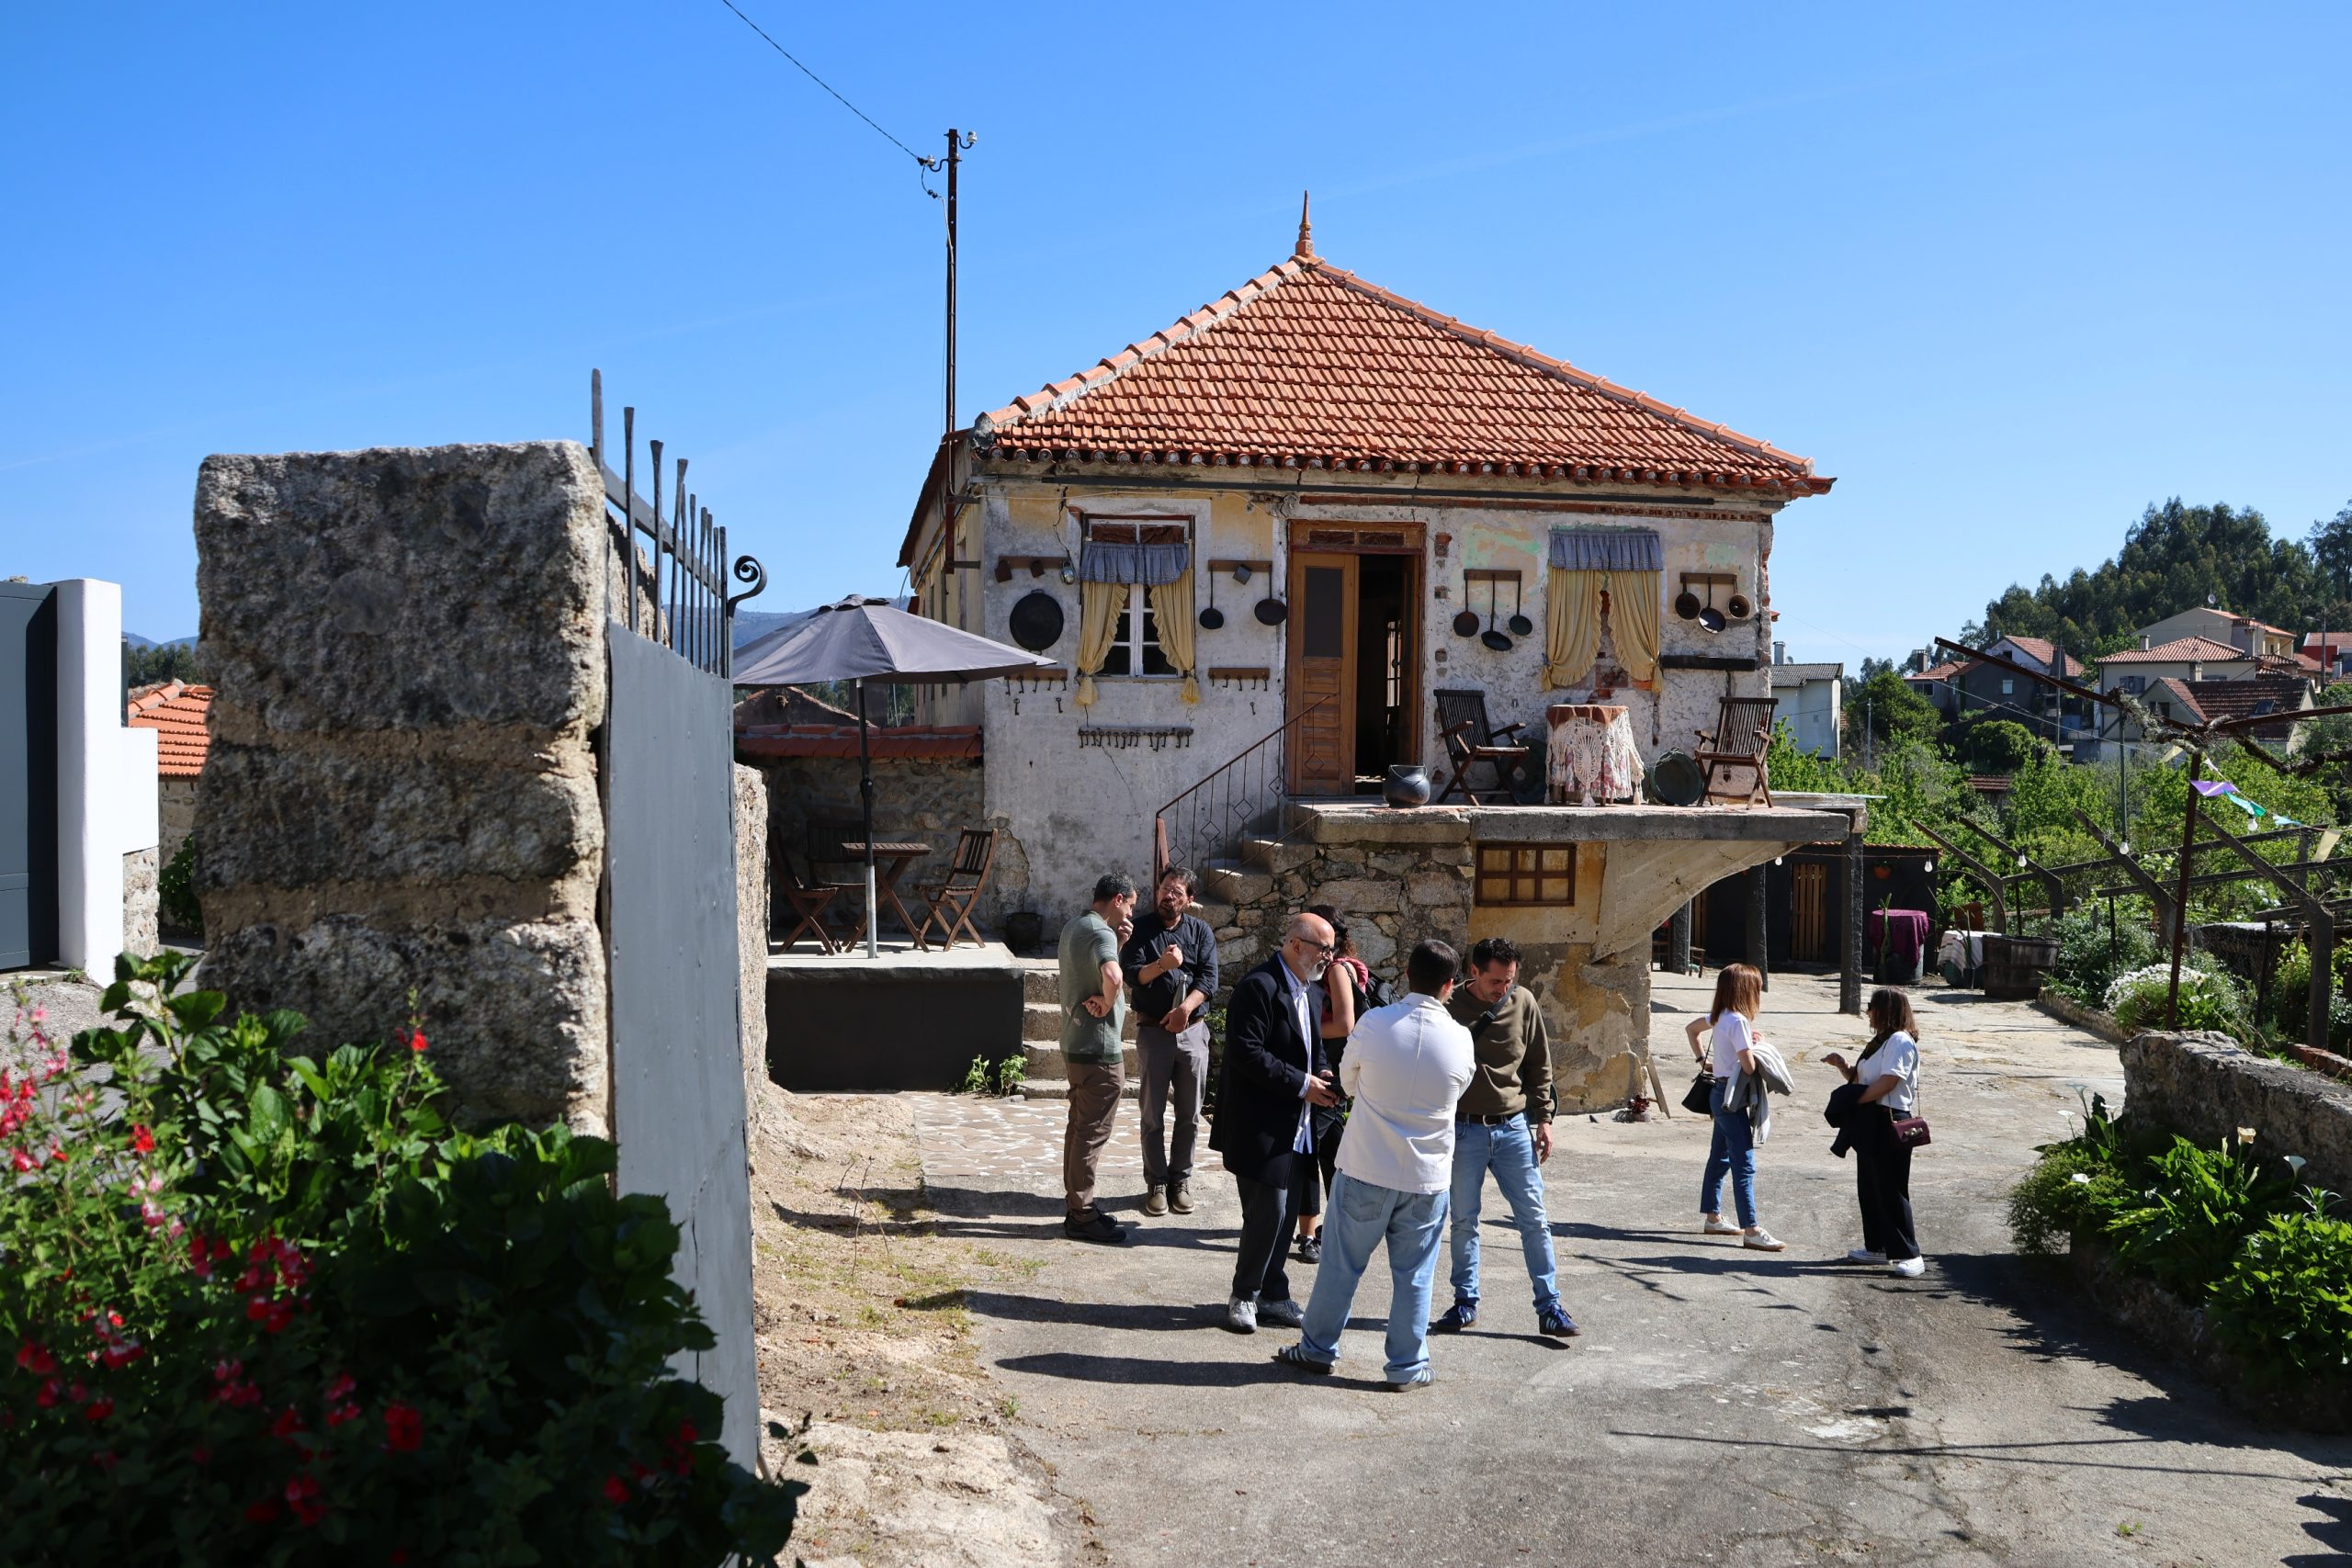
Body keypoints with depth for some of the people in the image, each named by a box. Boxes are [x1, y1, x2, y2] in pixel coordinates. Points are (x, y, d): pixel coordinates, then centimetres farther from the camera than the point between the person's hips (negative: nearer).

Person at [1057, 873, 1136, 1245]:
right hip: (1099, 1050, -10)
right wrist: (1107, 1004, -20)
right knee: (1092, 1134, -2)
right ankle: (1082, 1218, 4)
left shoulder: (1073, 928, 11)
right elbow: (1112, 976, -39)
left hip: (1074, 1046, 10)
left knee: (1079, 1128, 16)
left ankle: (1078, 1206, 25)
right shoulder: (1101, 934, -19)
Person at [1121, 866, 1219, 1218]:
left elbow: (1209, 979, -4)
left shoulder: (1200, 931, 4)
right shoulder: (1141, 928, 0)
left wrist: (1185, 1008, -19)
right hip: (1153, 1030, -1)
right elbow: (1132, 974, -10)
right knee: (1153, 1113, 3)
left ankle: (1181, 1179, 18)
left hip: (1192, 1029, 2)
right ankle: (1156, 1183, 12)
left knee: (1189, 1114, 6)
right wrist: (1162, 965, -28)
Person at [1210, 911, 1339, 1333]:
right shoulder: (1259, 987, -15)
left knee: (1284, 1213, 12)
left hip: (1296, 1125, 9)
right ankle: (1245, 1295, 8)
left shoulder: (1312, 992, 14)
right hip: (1262, 1125, -9)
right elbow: (1247, 1054, -22)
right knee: (1269, 1212, -8)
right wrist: (1302, 1085, -19)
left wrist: (1321, 1077, 3)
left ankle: (1271, 1294, 23)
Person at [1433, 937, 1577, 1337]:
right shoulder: (1451, 1007, -8)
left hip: (1514, 1127, 1)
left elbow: (1539, 1066, 8)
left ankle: (1549, 1307, 7)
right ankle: (1466, 1303, 20)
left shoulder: (1523, 1002, -2)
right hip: (1464, 1130, -1)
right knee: (1464, 1220, 7)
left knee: (1534, 1218, 2)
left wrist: (1544, 1118, 4)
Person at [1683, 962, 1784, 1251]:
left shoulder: (1719, 1016, 7)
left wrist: (1703, 1059, 20)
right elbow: (1749, 1066, -22)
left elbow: (1691, 1029, 25)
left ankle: (1713, 1218, 28)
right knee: (1744, 1165, -9)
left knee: (1720, 1158, 18)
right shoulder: (1738, 1021, -21)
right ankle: (1751, 1231, -9)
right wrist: (1752, 1043, -5)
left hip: (1720, 1094, 10)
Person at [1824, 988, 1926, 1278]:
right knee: (1868, 1188, 14)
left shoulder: (1900, 1042, -13)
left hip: (1888, 1123, -11)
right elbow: (1861, 1079, 21)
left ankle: (1909, 1254, -4)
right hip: (1870, 1123, 11)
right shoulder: (1880, 1042, 19)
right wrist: (1842, 1065, 3)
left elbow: (1888, 1081, -22)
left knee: (1891, 1190, -8)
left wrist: (1856, 1101, -13)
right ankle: (1877, 1246, 23)